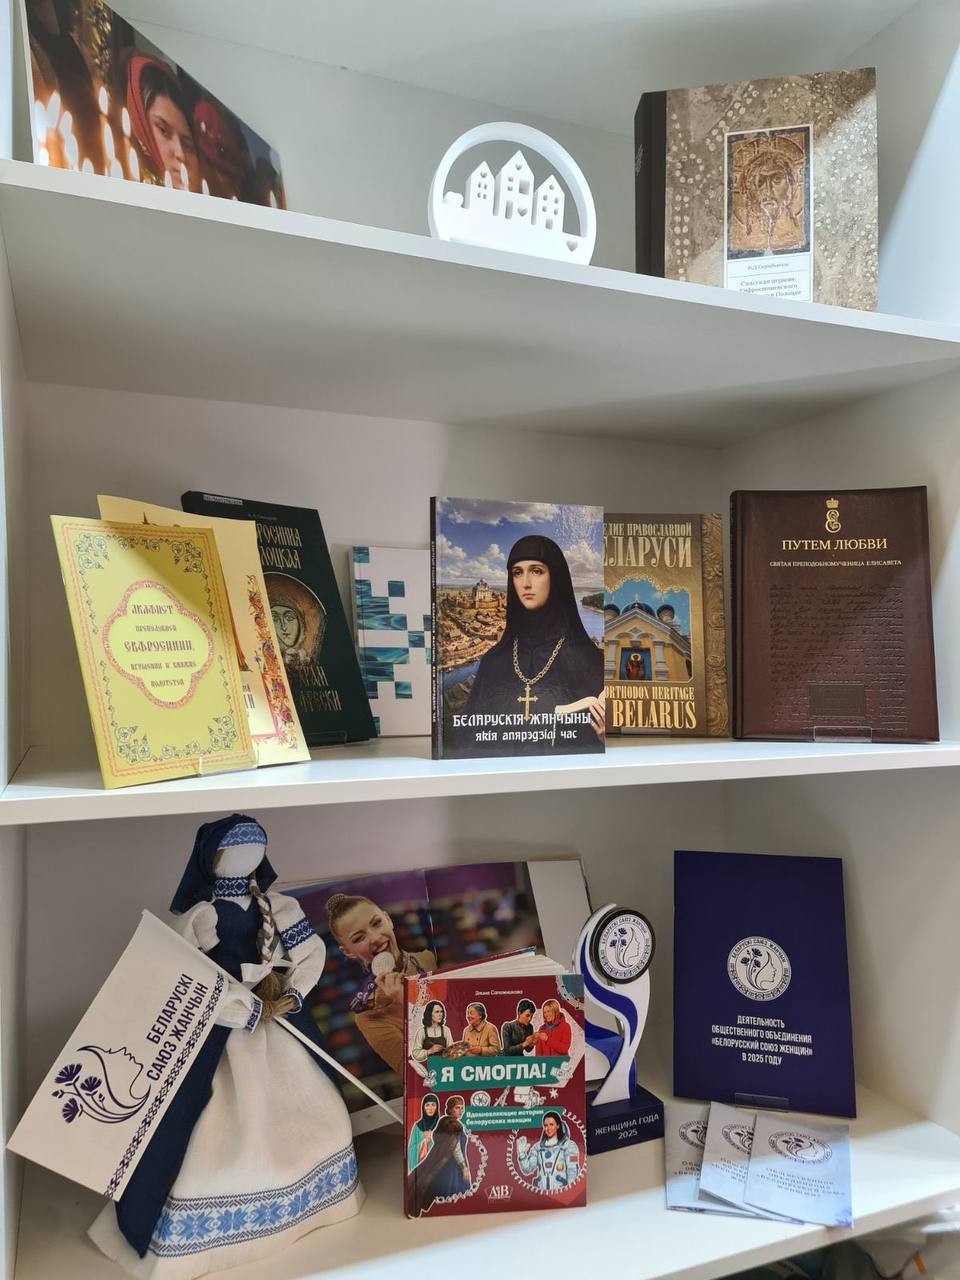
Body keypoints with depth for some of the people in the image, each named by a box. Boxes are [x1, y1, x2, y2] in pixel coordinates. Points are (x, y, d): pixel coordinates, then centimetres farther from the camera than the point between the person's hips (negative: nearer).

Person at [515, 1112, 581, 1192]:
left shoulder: (569, 1145, 3)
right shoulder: (538, 1147, 13)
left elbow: (573, 1173, -1)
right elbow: (527, 1170, 8)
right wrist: (522, 1153, -5)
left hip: (561, 1192, -2)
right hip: (540, 1192, 2)